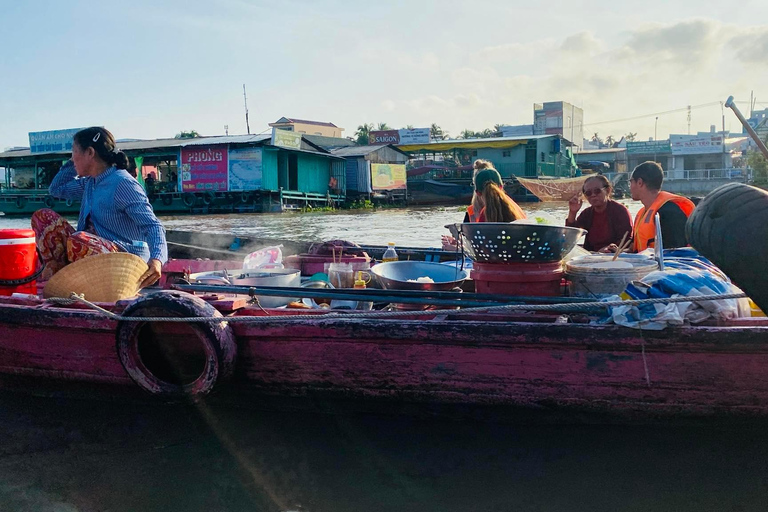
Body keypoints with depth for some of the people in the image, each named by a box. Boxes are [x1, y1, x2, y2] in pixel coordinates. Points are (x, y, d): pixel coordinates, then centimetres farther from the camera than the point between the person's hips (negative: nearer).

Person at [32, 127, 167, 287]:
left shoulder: (123, 184, -15)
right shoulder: (89, 183, 14)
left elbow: (152, 226, -23)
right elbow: (56, 189, 32)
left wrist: (157, 259, -42)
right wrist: (73, 163, 18)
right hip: (91, 249, 9)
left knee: (78, 239, -37)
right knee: (42, 216, 1)